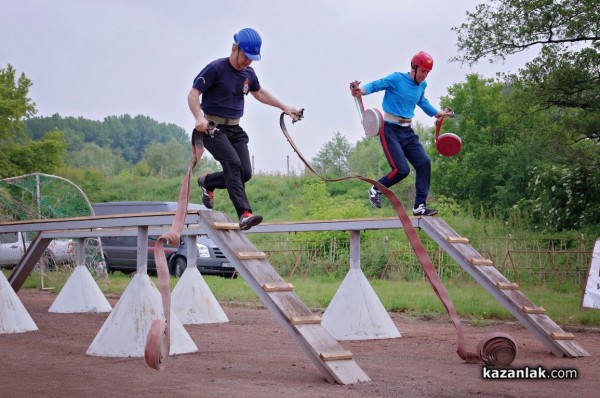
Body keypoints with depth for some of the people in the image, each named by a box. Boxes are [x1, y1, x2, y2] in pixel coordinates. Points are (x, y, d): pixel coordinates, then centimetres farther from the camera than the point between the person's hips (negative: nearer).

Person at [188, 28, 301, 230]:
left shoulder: (248, 74, 9)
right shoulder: (216, 68, -12)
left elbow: (259, 92, 30)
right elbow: (193, 94, -15)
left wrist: (284, 107, 28)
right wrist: (199, 118, -32)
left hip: (235, 129, 7)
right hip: (213, 128, -7)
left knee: (245, 172, -6)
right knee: (233, 164, -25)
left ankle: (207, 182, 21)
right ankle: (244, 214, -31)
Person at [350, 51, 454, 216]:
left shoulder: (422, 85, 12)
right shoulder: (397, 79, -10)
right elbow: (375, 85, -17)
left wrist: (437, 113, 39)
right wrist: (361, 90, -38)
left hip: (408, 132, 7)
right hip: (390, 130, -7)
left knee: (424, 162, -7)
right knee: (401, 169, -17)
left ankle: (420, 206, -1)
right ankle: (376, 189, 10)